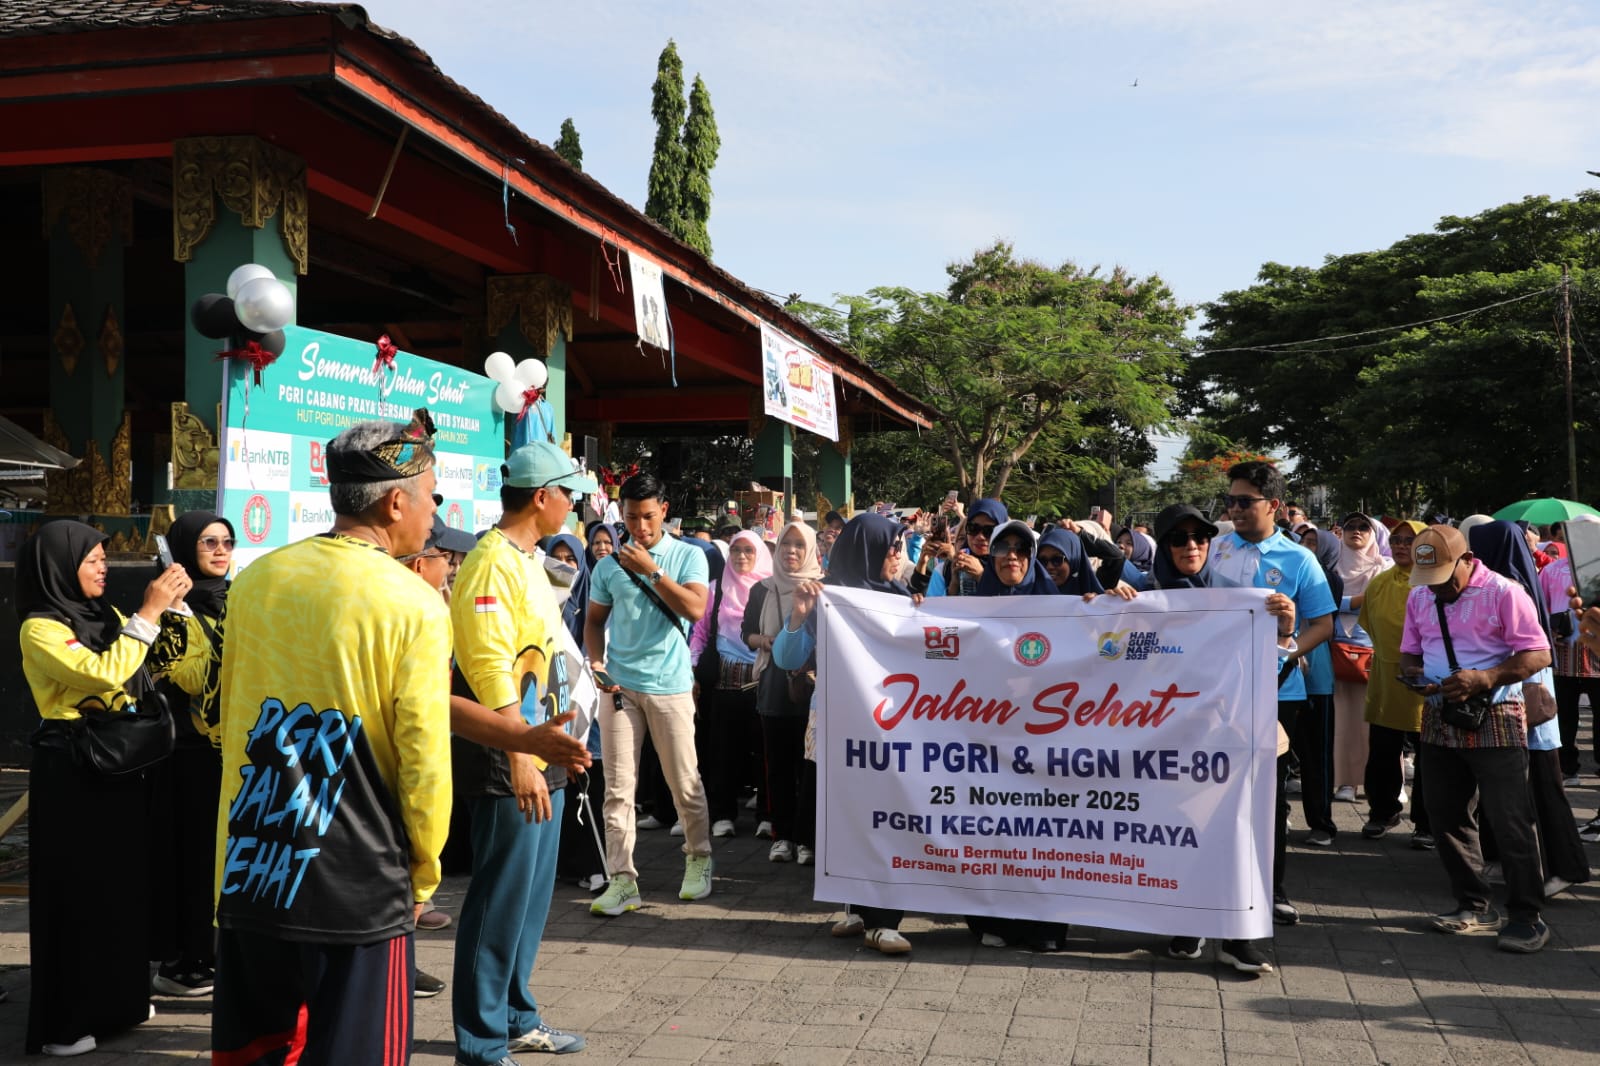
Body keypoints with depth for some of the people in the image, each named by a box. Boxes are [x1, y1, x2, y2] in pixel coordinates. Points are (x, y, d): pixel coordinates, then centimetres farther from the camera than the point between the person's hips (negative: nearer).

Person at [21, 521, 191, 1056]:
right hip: (71, 771, -7)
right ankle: (63, 1022, 10)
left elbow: (159, 660, 11)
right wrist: (150, 610, -23)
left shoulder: (106, 616, 10)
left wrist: (171, 606, -2)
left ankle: (116, 998, 28)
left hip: (120, 763, 8)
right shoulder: (40, 630, -13)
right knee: (76, 890, -1)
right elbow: (104, 672, -27)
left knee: (124, 882, 14)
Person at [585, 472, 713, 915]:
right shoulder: (610, 564, 6)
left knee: (685, 782, 7)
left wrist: (652, 571, -16)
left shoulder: (688, 556, 0)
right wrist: (597, 663, -2)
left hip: (670, 685, -2)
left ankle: (698, 861, 28)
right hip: (619, 685, 2)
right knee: (618, 787, 0)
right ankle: (622, 879, 6)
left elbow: (694, 609, -14)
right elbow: (594, 620, 14)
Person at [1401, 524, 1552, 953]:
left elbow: (1538, 655, -12)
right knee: (1447, 818, 11)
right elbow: (1409, 653, 17)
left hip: (1495, 722, -6)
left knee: (1510, 821, -4)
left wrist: (1483, 679, -23)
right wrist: (1413, 672, -7)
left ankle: (1527, 916, 6)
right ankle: (1474, 906, 24)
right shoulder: (1419, 597, 8)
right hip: (1439, 721, 6)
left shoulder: (1503, 592, -10)